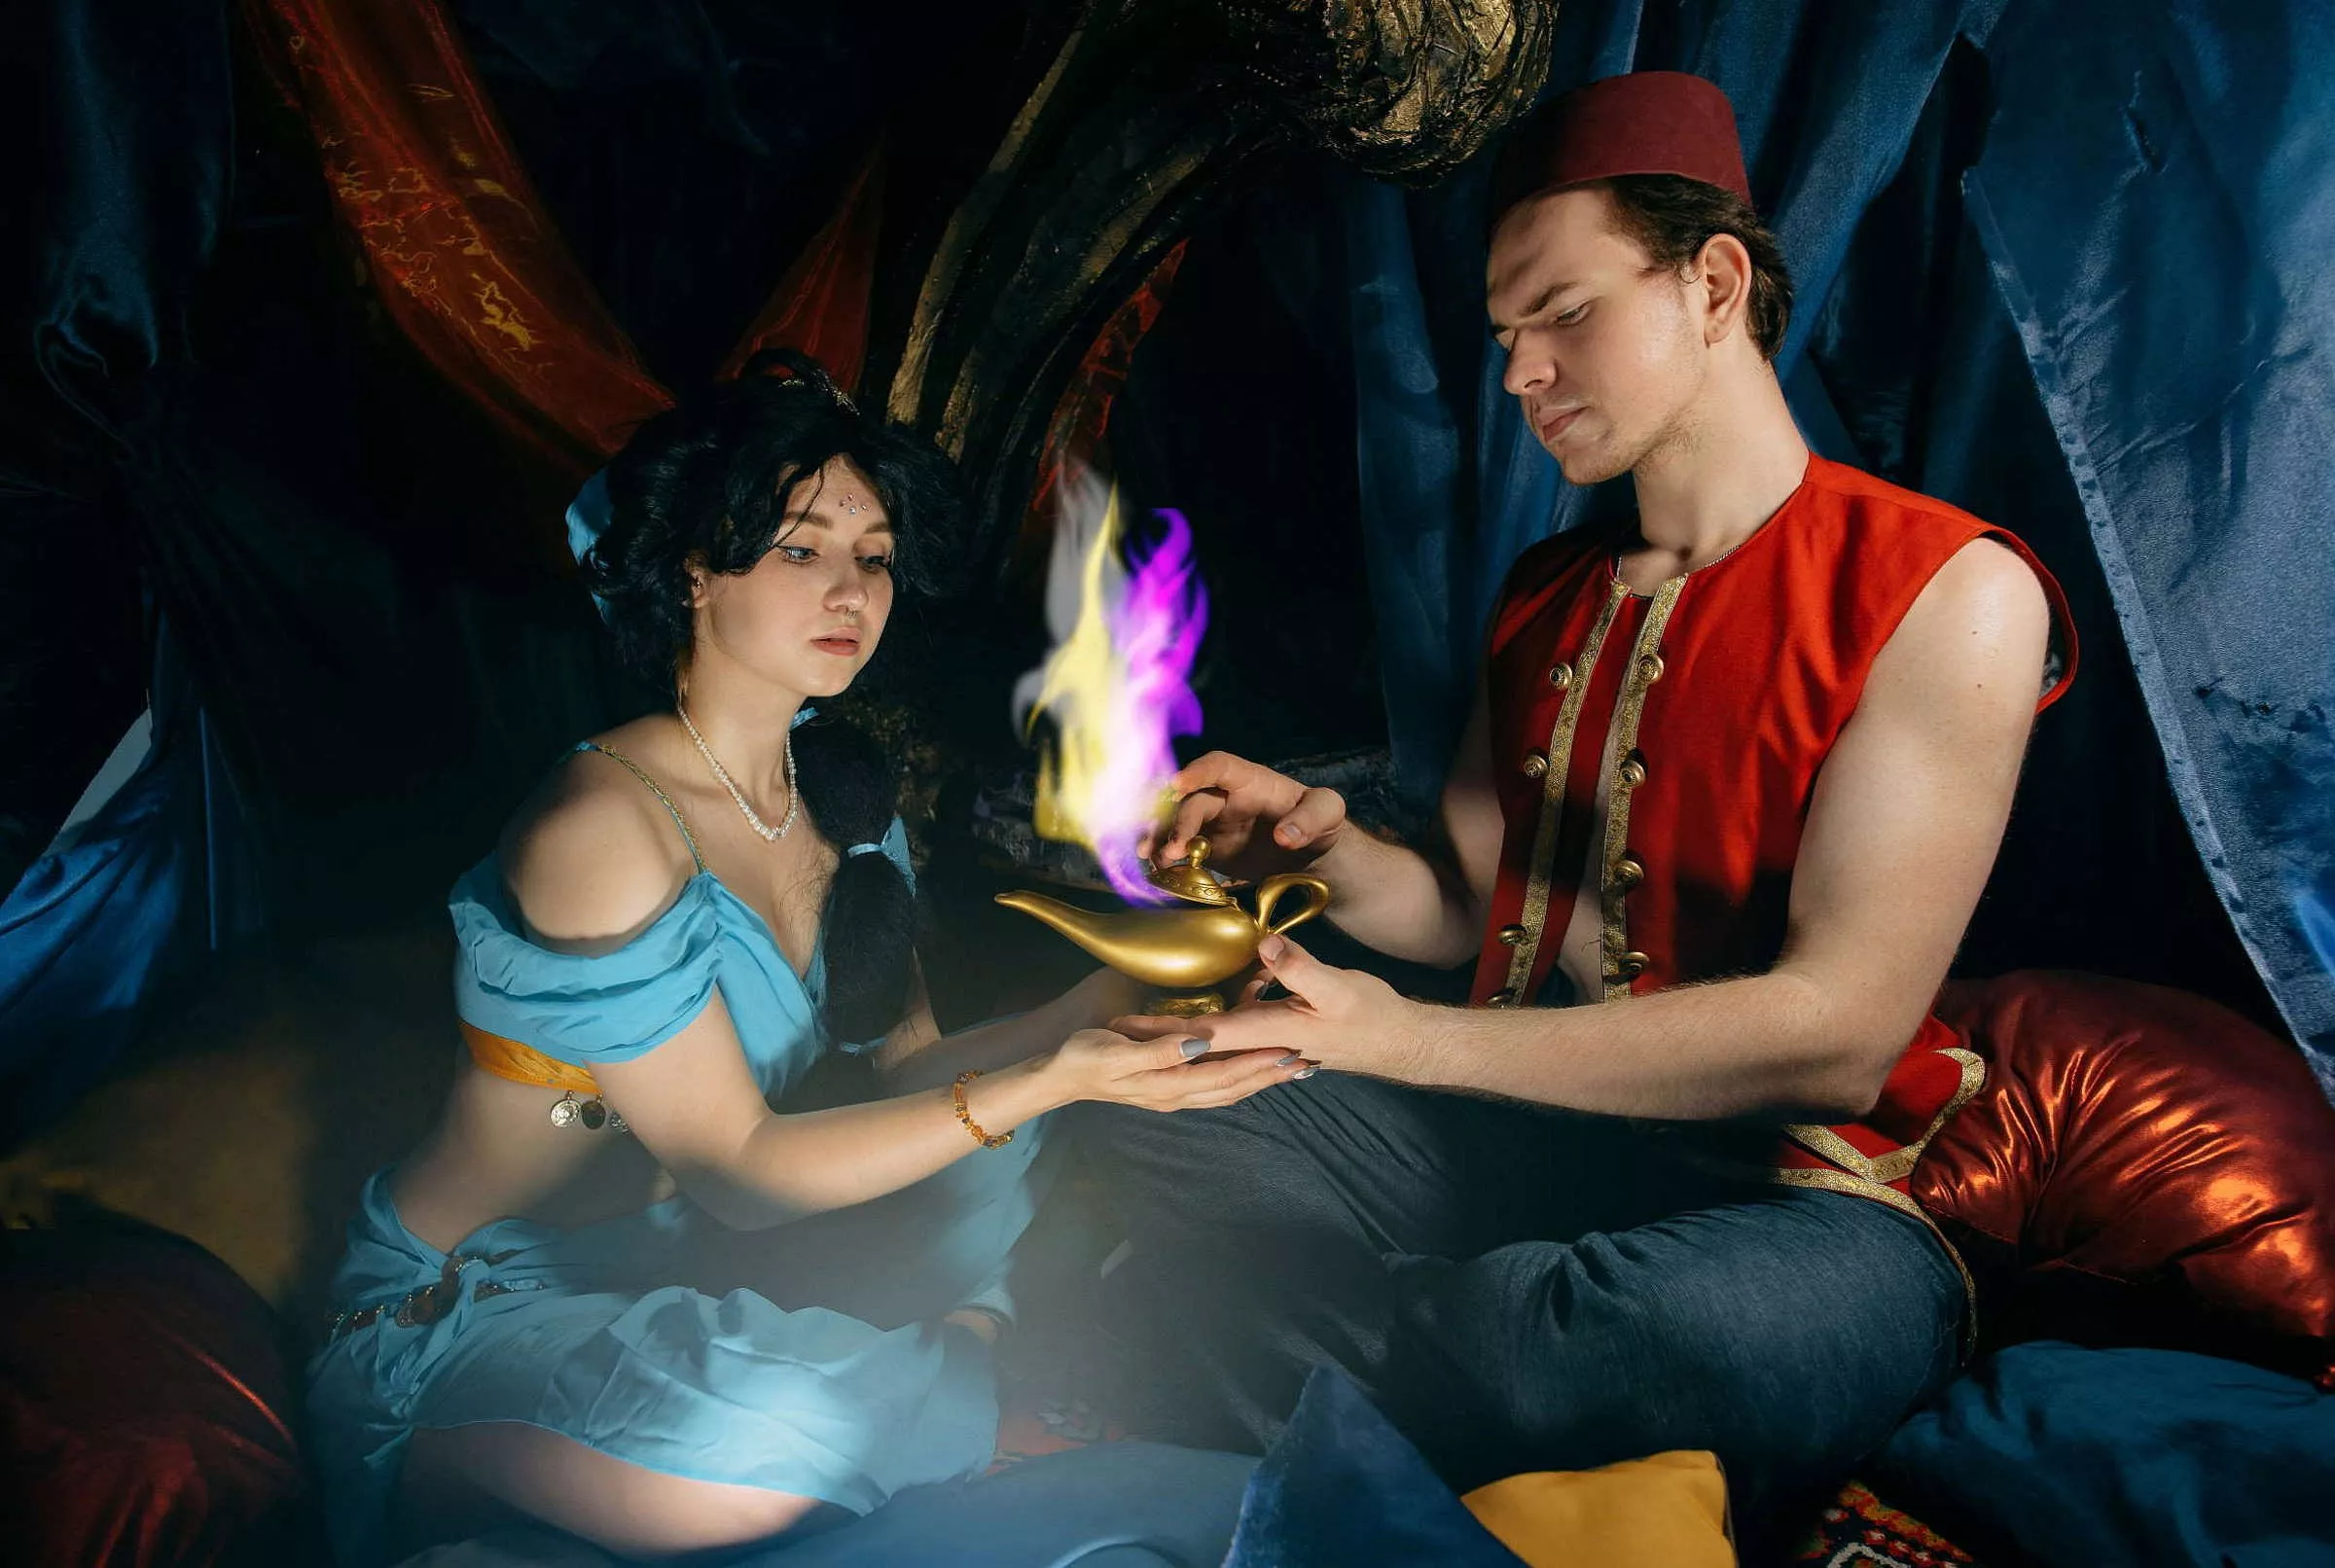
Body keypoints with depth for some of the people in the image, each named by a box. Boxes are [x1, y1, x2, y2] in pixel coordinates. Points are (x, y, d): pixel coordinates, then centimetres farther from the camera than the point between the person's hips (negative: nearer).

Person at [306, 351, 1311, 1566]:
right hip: (461, 1314, -7)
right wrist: (1050, 1080, -32)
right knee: (783, 1419, -36)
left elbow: (908, 1066, 0)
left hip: (672, 1265, 7)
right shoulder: (601, 828, -25)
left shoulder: (843, 796, -1)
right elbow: (734, 1167, -24)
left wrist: (1090, 1010, -19)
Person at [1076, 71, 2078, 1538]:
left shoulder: (1943, 590, -10)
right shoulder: (1547, 593, 12)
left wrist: (1402, 1039, -23)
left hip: (1770, 1189, -5)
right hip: (1494, 1129, 6)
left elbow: (1837, 1032, -18)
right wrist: (1332, 844, -8)